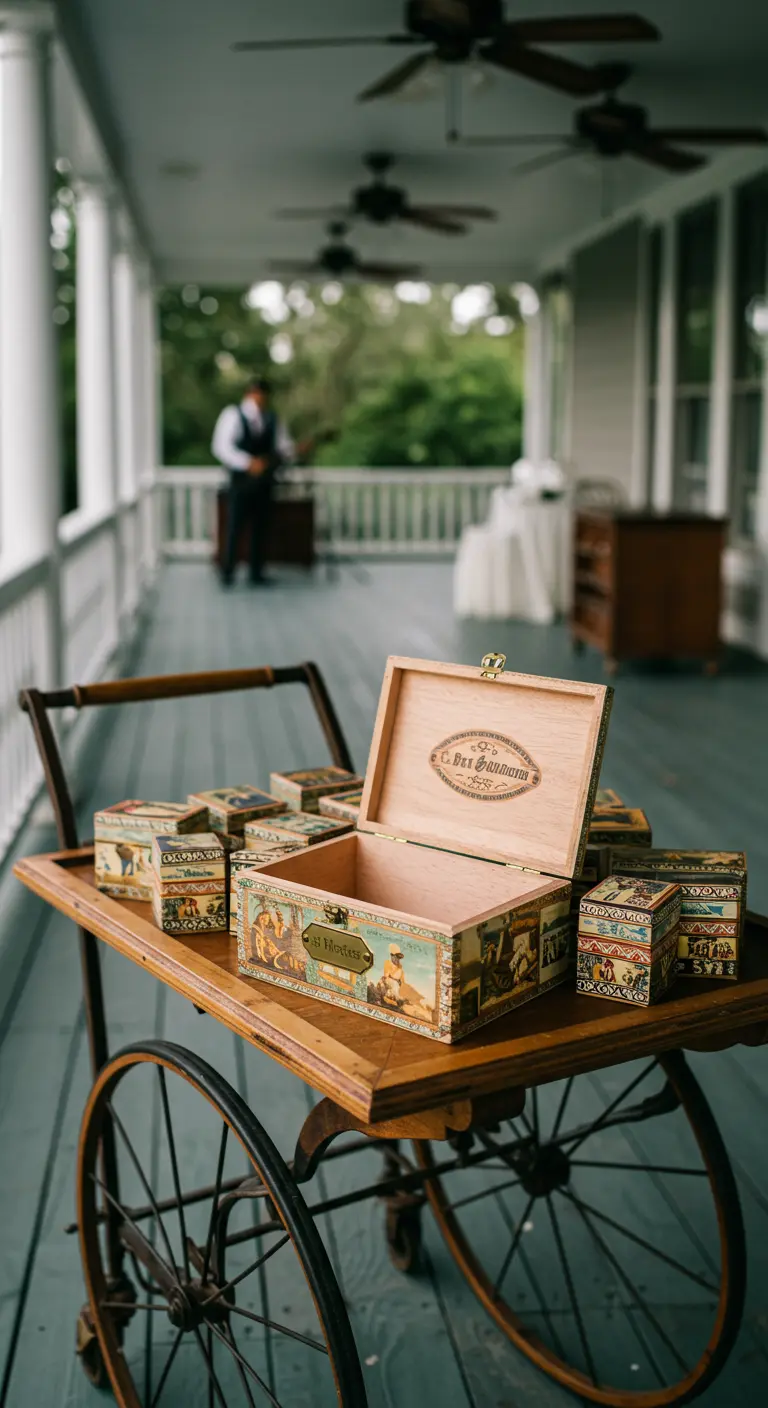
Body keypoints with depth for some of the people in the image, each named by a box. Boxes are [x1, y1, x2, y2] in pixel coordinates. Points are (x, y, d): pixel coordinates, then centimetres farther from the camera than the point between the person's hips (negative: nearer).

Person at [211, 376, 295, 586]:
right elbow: (221, 446, -12)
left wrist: (278, 456, -14)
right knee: (235, 526, -5)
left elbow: (285, 446, 11)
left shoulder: (272, 419, 10)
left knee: (261, 527, 7)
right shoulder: (233, 415, -3)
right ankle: (227, 572, 6)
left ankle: (257, 573, 16)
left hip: (264, 481, 4)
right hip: (241, 480, -4)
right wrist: (248, 463, -23)